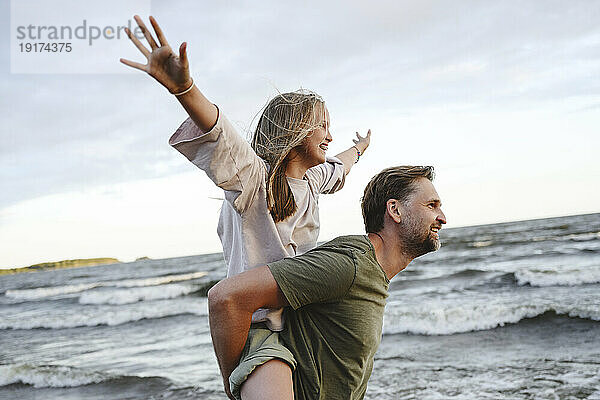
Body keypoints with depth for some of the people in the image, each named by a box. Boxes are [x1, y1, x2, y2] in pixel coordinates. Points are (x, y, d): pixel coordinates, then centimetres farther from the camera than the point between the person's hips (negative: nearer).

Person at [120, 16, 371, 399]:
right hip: (259, 323, -9)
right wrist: (184, 87, -50)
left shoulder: (313, 177, 14)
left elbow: (338, 169, 38)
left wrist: (358, 150, 59)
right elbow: (219, 131, -32)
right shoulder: (254, 174, -12)